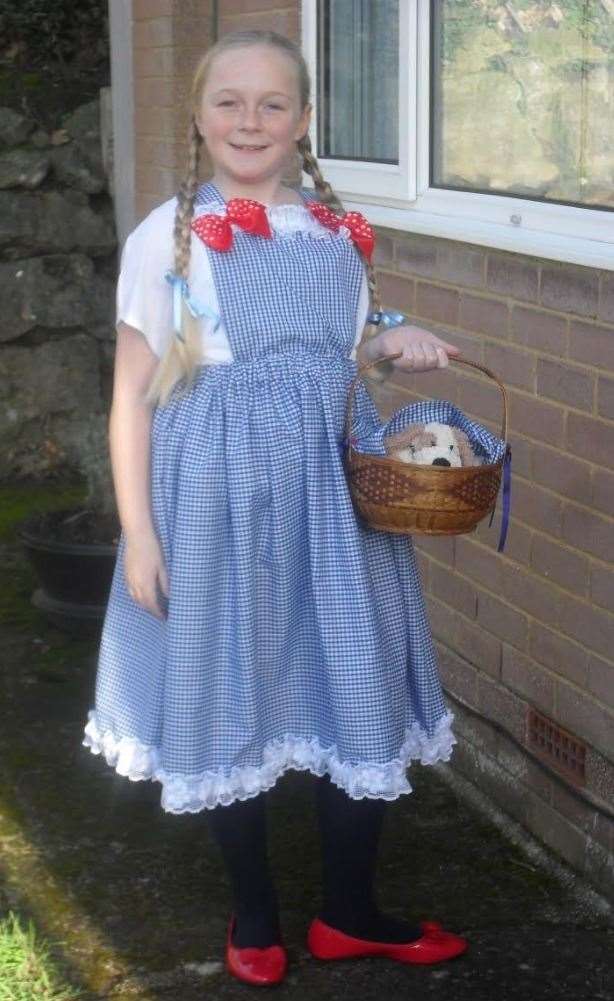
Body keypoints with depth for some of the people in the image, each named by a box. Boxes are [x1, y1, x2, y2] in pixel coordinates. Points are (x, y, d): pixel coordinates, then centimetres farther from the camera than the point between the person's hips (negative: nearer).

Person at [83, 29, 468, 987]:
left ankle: (350, 913, 26)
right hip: (217, 495, -3)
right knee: (228, 698, 7)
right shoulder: (168, 235, -4)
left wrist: (394, 344, -2)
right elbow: (134, 394, -4)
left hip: (331, 492, 4)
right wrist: (138, 530, -9)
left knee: (360, 694, 7)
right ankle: (255, 916, 28)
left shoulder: (340, 232, 7)